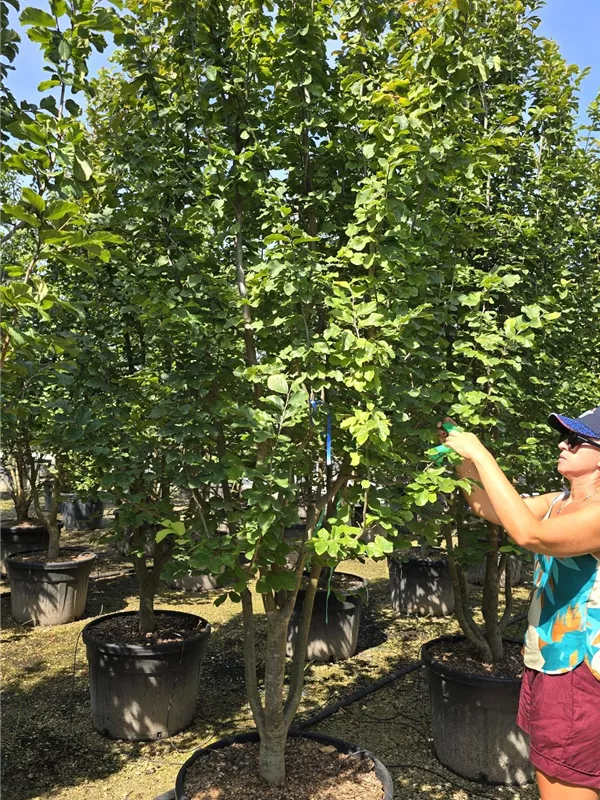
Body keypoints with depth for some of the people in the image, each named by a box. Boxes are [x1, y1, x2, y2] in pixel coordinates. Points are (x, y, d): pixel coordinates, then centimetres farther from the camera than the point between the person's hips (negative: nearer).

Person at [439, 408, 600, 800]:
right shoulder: (559, 503, 5)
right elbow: (488, 507, 9)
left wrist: (481, 455, -33)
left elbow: (530, 535, -38)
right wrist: (461, 457, -5)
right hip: (547, 666, 8)